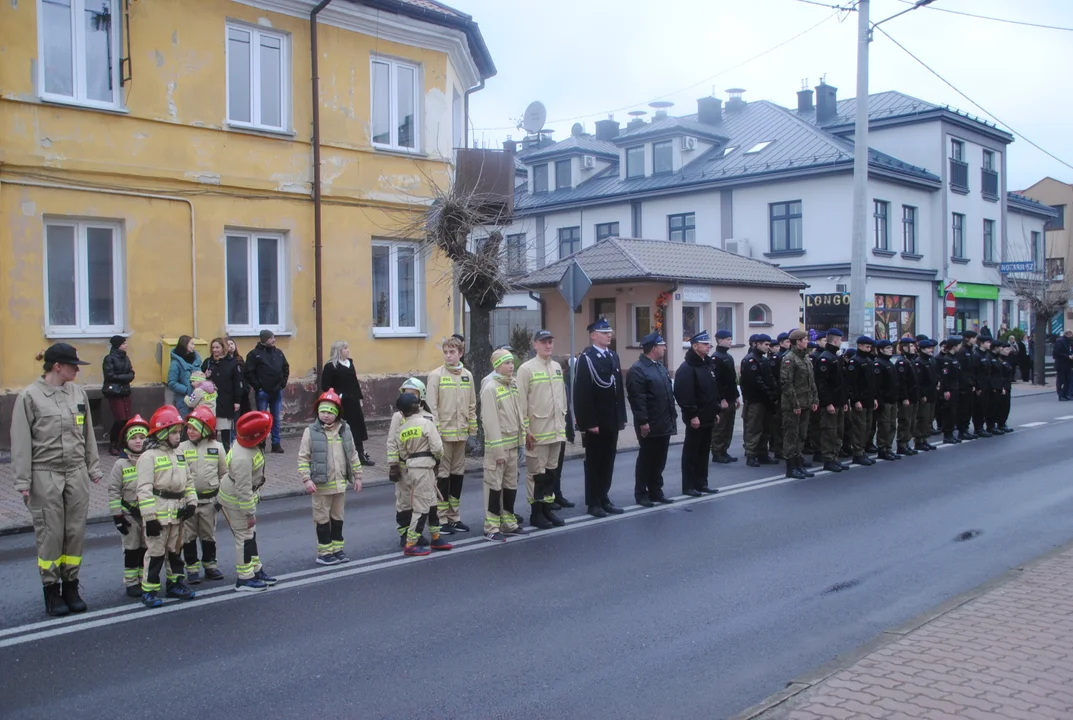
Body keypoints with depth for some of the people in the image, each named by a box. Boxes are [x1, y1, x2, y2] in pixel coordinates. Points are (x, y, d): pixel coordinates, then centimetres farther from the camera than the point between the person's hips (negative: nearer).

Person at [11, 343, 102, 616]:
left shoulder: (78, 392, 5)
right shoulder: (30, 396, -7)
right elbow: (21, 442, -5)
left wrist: (93, 468, 11)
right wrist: (23, 482, -7)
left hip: (76, 473, 4)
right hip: (45, 475, -4)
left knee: (75, 532, 7)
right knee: (50, 534, 2)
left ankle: (71, 587, 20)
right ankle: (51, 590, 16)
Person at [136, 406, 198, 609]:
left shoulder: (178, 454, 13)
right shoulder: (149, 456, -12)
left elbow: (188, 481, 18)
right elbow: (144, 489, -17)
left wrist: (191, 502, 4)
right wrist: (150, 516, -20)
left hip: (177, 511, 8)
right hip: (158, 512, -7)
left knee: (175, 549, 17)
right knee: (156, 551, -3)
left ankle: (176, 583, 30)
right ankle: (149, 590, 5)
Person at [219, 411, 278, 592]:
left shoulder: (247, 444, -7)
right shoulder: (243, 459, -36)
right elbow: (243, 489, -30)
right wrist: (250, 513, -21)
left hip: (245, 495, 10)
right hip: (235, 500, -10)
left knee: (250, 534, 19)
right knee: (244, 537, 1)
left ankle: (255, 570, 32)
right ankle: (244, 579, 13)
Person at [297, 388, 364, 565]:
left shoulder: (345, 430, 1)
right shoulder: (311, 432, -10)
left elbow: (353, 455, 9)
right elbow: (303, 458, -10)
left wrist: (357, 476, 9)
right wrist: (306, 479, -18)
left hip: (340, 484, 4)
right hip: (321, 485, -4)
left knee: (338, 517, 16)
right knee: (322, 519, 5)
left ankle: (337, 549, 28)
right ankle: (324, 552, 15)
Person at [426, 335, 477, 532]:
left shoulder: (467, 375, 7)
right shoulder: (436, 375, -7)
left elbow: (472, 405, 12)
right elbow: (431, 406, -9)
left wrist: (473, 428, 9)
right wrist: (435, 430, -13)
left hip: (461, 433, 5)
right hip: (443, 433, -5)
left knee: (458, 473, 11)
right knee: (442, 474, 0)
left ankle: (453, 516, 22)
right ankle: (442, 518, 8)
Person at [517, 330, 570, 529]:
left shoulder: (557, 367, 12)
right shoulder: (527, 368, -8)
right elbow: (521, 402, -10)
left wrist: (563, 422, 15)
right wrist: (526, 430, -13)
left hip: (556, 430, 6)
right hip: (537, 431, -6)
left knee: (551, 471, 13)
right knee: (537, 472, 1)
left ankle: (548, 509, 22)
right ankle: (536, 513, 10)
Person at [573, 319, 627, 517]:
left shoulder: (613, 356, 13)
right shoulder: (586, 358, -11)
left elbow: (619, 388, 15)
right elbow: (582, 394, -16)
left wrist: (622, 417, 11)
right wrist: (589, 422, -19)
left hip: (612, 421, 7)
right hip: (595, 422, -7)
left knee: (608, 462, 12)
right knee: (594, 462, 3)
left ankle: (604, 498, 22)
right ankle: (593, 503, 12)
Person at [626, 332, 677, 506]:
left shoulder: (660, 367, 15)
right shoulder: (637, 370, -14)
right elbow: (637, 399, -20)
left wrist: (673, 416, 16)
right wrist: (643, 421, -23)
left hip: (664, 424, 8)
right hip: (649, 425, -8)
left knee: (660, 460, 13)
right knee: (646, 459, 2)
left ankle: (656, 491, 23)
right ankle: (641, 494, 11)